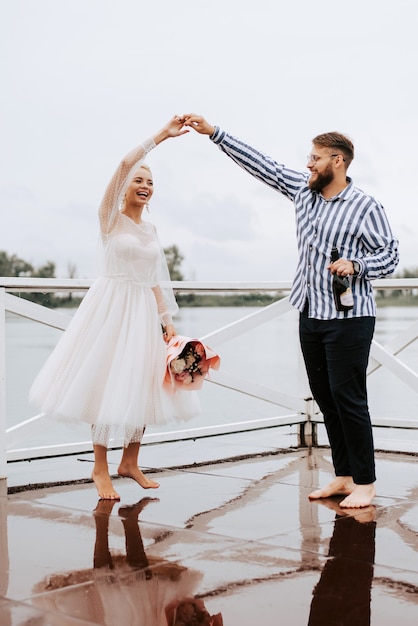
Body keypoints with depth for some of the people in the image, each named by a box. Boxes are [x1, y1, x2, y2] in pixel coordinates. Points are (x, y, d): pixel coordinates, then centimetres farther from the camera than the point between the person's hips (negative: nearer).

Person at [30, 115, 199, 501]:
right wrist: (160, 137, -19)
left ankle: (130, 462, 20)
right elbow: (125, 164, -19)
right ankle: (100, 468, 7)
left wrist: (168, 321, 8)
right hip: (112, 306, -6)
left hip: (144, 310, 6)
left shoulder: (151, 230, 13)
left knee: (142, 384, 6)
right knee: (108, 383, -4)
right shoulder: (111, 218, -4)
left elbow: (155, 280, 15)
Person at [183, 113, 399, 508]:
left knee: (348, 398, -6)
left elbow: (389, 255, -7)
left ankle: (364, 483, 5)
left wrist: (356, 264, -25)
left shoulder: (366, 208, -8)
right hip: (310, 314, 7)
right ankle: (343, 476, 19)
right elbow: (260, 164, 10)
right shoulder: (303, 190, 9)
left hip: (349, 317, -7)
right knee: (325, 398, 10)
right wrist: (213, 133, 7)